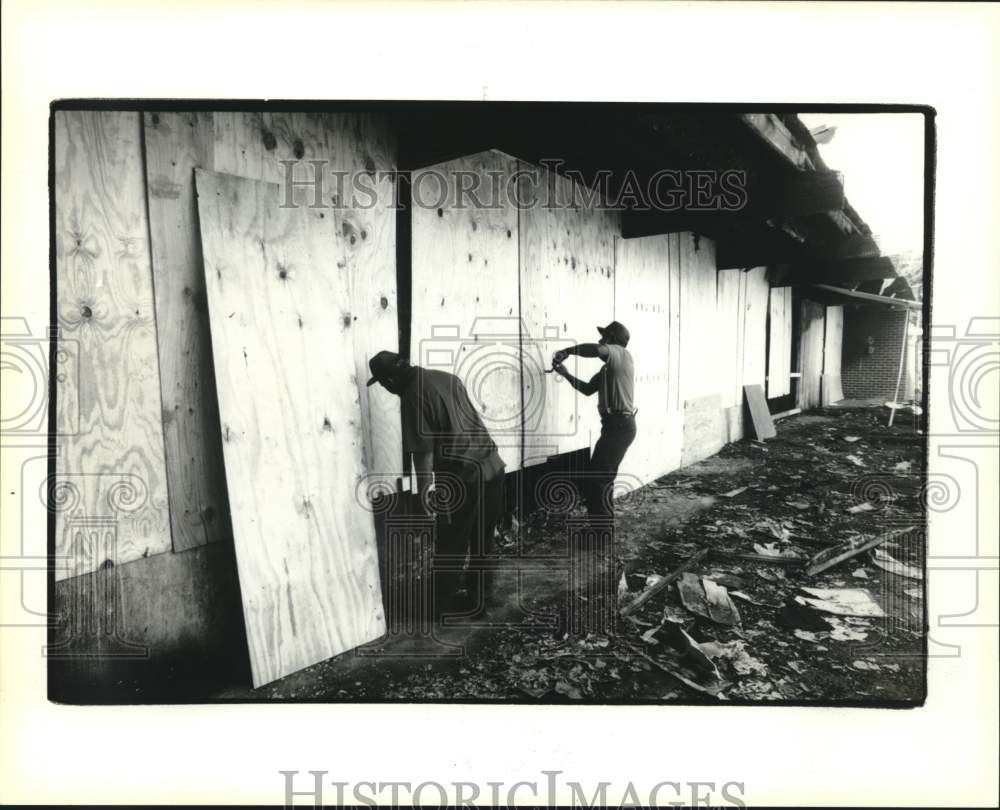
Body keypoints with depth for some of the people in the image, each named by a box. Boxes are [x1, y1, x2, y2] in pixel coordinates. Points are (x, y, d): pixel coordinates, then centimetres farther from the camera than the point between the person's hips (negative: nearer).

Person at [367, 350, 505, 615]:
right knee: (483, 538, 20)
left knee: (451, 546, 9)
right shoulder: (447, 377, 9)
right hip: (492, 466, 7)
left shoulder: (412, 397, -13)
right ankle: (480, 595, 33)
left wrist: (423, 492, -6)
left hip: (462, 477, -7)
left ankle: (442, 607, 22)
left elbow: (423, 452, -14)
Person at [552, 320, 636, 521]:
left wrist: (567, 351, -19)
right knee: (602, 480, 17)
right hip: (618, 425, 11)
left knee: (594, 481, -9)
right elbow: (588, 389, 23)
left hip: (619, 426, -11)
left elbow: (596, 349, -32)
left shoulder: (621, 354, -10)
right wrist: (566, 374, 13)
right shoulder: (609, 367, 19)